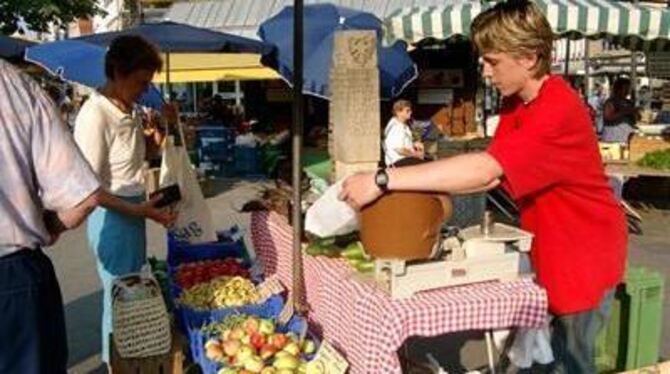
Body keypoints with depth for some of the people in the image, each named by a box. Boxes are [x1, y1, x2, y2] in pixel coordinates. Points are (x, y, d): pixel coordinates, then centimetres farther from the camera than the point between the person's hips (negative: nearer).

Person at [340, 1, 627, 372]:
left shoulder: (559, 110, -30)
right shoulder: (515, 103, 2)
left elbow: (484, 169, -39)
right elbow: (492, 174, -3)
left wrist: (384, 179, -40)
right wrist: (429, 187, -18)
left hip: (585, 254, -8)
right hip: (551, 250, 8)